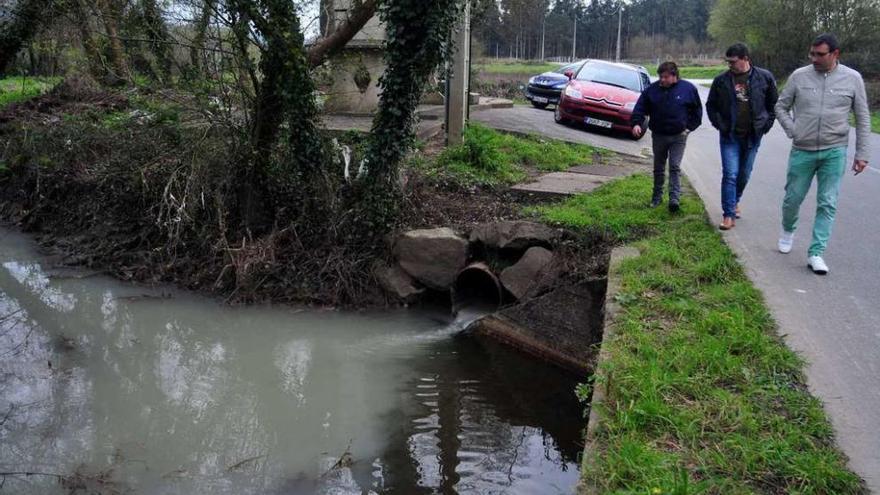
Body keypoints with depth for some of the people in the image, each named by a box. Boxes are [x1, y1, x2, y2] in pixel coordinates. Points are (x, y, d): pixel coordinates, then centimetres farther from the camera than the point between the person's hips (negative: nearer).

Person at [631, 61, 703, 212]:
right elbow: (640, 108, -2)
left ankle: (674, 198, -11)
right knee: (659, 168, 13)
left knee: (675, 167, -8)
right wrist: (636, 123, -18)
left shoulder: (688, 89, -4)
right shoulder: (652, 90, -4)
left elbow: (697, 110, 7)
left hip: (678, 136, -2)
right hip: (658, 136, 2)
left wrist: (690, 127, -1)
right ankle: (657, 197, 24)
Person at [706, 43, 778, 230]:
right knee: (730, 174, -8)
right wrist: (719, 124, -3)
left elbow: (774, 104, 9)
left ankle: (735, 201, 38)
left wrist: (767, 124, 0)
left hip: (753, 135, 1)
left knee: (744, 174, 13)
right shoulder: (721, 81, -4)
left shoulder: (764, 77, -3)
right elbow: (711, 106, 8)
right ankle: (729, 215, -4)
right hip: (730, 135, -1)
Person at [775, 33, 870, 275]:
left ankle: (815, 253, 6)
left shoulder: (852, 79, -2)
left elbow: (863, 119, 4)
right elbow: (781, 107, 10)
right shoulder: (799, 76, -2)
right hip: (802, 151, 1)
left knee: (827, 205, 0)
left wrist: (862, 153, 2)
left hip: (834, 153, -1)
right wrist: (792, 131, -4)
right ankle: (788, 230, 40)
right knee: (793, 199, 10)